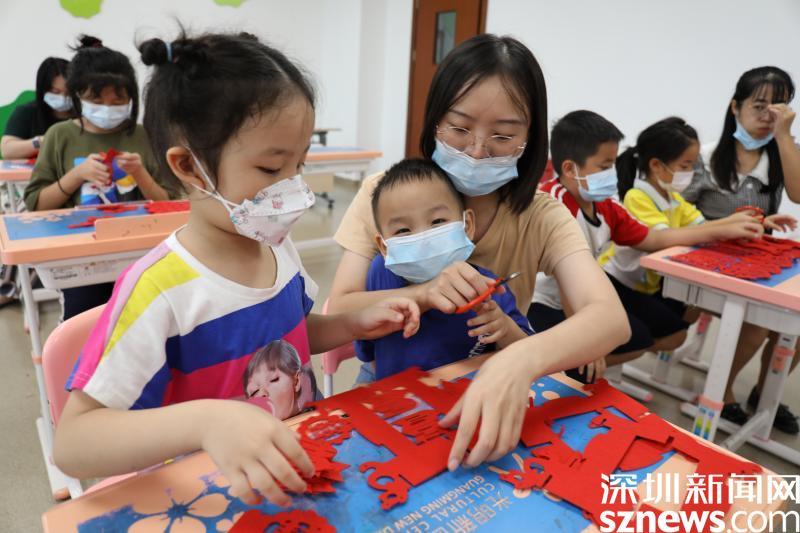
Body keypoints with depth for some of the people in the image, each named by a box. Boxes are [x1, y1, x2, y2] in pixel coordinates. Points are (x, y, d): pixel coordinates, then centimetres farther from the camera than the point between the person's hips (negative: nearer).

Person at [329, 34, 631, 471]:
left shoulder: (542, 218, -9)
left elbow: (611, 317, -24)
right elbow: (338, 312, -12)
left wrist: (521, 360, -43)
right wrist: (421, 294, -30)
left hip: (491, 402, 2)